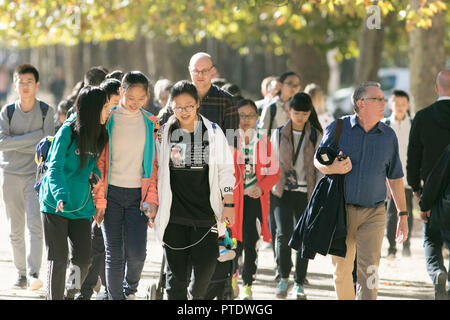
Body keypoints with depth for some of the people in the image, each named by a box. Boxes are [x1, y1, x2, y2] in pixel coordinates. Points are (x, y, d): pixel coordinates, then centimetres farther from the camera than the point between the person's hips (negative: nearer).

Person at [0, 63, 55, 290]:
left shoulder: (46, 111, 1)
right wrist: (33, 137, -13)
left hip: (35, 175, -2)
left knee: (35, 225, -15)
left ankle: (34, 273, -21)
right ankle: (21, 274, 13)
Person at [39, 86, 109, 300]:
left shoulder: (99, 135, 6)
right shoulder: (67, 132, -12)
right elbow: (55, 167, -20)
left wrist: (97, 175, -1)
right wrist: (60, 195, -35)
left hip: (81, 207, 5)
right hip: (55, 205, -5)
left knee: (83, 259, -1)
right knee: (57, 259, -3)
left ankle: (72, 294, 21)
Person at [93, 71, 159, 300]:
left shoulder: (151, 124, 7)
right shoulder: (107, 120, 1)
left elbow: (154, 165, 8)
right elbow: (99, 161, 1)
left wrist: (152, 199, -3)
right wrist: (99, 200, -6)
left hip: (137, 195, 1)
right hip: (111, 193, -1)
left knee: (137, 253, -8)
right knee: (114, 254, -3)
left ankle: (130, 289, 21)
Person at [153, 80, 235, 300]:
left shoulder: (213, 132, 3)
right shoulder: (163, 133, 5)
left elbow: (226, 169, 7)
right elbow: (155, 170, 13)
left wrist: (229, 204, 2)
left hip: (205, 209, 0)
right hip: (173, 212, 0)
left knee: (206, 263, -6)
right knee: (176, 268, 0)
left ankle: (196, 294, 23)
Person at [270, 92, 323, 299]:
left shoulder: (316, 136, 5)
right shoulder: (279, 134, 8)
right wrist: (273, 184, 3)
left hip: (306, 193, 0)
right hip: (282, 191, 0)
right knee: (284, 234, -15)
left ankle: (299, 284, 11)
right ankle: (283, 277, 2)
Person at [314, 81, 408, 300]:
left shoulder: (388, 136, 6)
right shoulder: (338, 128, -1)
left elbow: (395, 178, 11)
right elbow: (318, 160, 7)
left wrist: (403, 215, 10)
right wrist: (334, 168, -16)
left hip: (373, 213, 1)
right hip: (341, 209, 0)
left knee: (369, 269, -12)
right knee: (341, 269, 8)